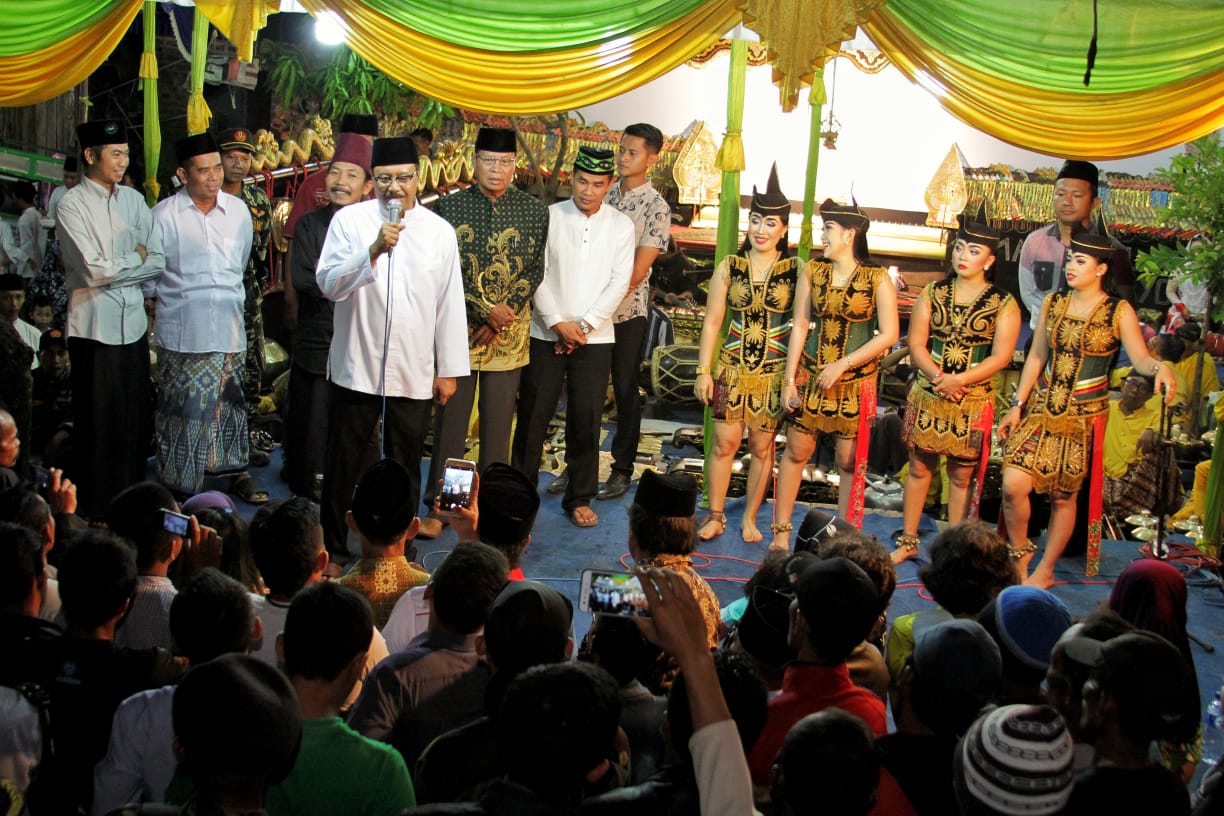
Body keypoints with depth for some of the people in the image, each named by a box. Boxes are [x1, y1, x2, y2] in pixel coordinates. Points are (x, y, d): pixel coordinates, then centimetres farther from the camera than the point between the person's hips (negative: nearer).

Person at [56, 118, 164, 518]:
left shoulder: (133, 199, 11)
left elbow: (159, 262, 5)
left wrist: (116, 268, -6)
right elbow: (94, 270, -16)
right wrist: (136, 259, -2)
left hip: (133, 321, 5)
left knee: (135, 421, 10)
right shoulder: (72, 205, -7)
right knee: (97, 425, 2)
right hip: (94, 326, -5)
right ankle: (95, 510, 12)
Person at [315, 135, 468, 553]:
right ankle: (336, 550, 23)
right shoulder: (350, 220, -2)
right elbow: (329, 284, -12)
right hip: (357, 369, -1)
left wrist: (449, 369, 8)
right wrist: (374, 250, -24)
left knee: (406, 470, 10)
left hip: (414, 374, 2)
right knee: (346, 467, 9)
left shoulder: (439, 231, 4)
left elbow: (450, 304, 7)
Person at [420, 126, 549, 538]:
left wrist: (503, 318, -10)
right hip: (459, 327, -1)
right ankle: (439, 506, 11)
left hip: (509, 332, 1)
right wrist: (487, 310, -13)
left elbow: (536, 270, 0)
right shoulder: (450, 207, 0)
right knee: (451, 416, 3)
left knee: (498, 421, 7)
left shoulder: (534, 211, 3)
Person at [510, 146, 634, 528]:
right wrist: (558, 323, -11)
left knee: (585, 420, 3)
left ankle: (579, 498, 15)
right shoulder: (549, 217, 0)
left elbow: (619, 283, -1)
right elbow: (537, 274, -3)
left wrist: (584, 326, -9)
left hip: (595, 338, 1)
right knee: (533, 415, 3)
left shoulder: (621, 225, 4)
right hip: (545, 334, 0)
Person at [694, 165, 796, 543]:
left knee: (762, 447, 7)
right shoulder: (729, 267, 3)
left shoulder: (796, 270, -3)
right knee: (725, 442, 2)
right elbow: (712, 322, 5)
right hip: (732, 367, 1)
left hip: (774, 371, -1)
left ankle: (750, 519, 21)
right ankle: (715, 516, 16)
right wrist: (704, 371, 1)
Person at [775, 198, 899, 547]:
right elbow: (800, 326, 2)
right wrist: (789, 380, -2)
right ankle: (781, 533, 17)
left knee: (849, 461, 3)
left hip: (855, 381, -3)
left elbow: (888, 335, -9)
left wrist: (842, 365, -14)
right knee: (796, 452, 6)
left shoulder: (877, 279, -7)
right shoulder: (812, 272, 2)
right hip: (811, 376, 3)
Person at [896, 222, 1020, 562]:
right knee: (919, 467, 9)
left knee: (961, 475, 5)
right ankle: (908, 540, 20)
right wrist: (939, 378, -16)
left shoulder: (1004, 304, -2)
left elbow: (1001, 357, -8)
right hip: (927, 393, 2)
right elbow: (916, 345, 0)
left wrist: (958, 381, -19)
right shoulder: (932, 294, 5)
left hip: (973, 400, -2)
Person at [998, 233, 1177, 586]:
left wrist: (1160, 367, -39)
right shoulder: (1053, 303, 7)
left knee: (1063, 495, 5)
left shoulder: (1119, 312, -5)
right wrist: (1018, 405, 7)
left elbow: (1141, 358, -15)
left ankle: (1045, 570, 22)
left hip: (1083, 415, -3)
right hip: (1041, 408, 3)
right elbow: (1037, 356, 10)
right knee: (1013, 484, -11)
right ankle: (1020, 555, 14)